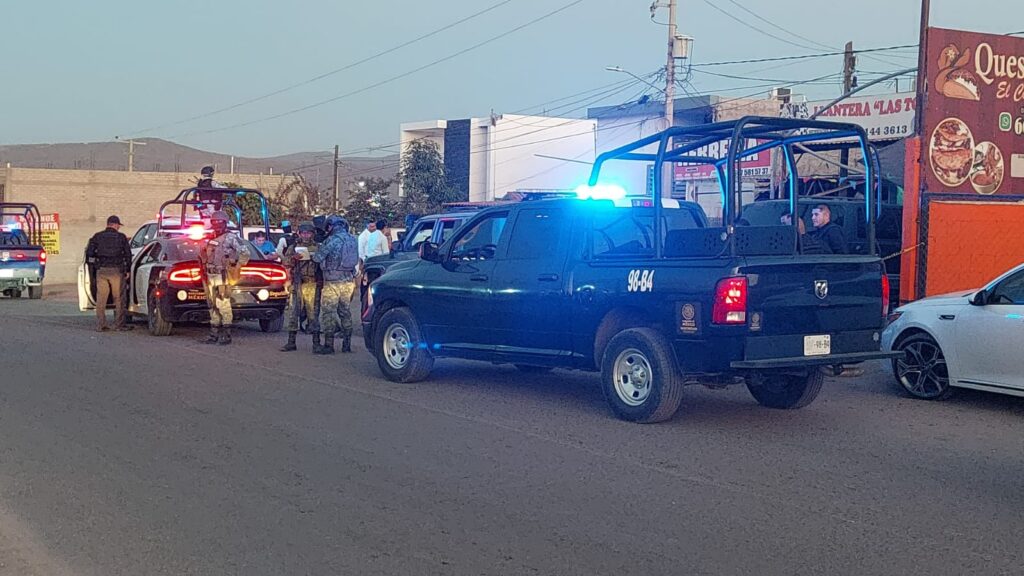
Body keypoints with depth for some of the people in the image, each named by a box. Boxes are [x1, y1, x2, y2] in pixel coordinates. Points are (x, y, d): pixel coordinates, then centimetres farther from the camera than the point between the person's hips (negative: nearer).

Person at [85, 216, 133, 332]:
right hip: (117, 270, -2)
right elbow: (128, 254, 1)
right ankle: (119, 324, 6)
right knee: (119, 298, 4)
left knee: (101, 298, 5)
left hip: (101, 270, 2)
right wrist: (127, 270, 8)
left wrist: (94, 263, 15)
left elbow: (89, 253, 2)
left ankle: (100, 325, 5)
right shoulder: (121, 237, 3)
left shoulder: (97, 237, 8)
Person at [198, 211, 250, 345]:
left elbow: (245, 253, -9)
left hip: (222, 277, -8)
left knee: (223, 304, -9)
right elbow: (204, 255, 31)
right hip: (210, 277, 8)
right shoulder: (211, 239, 17)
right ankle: (214, 335, 16)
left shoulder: (230, 237, -5)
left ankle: (226, 335, -6)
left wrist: (235, 268, -8)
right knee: (212, 306, 10)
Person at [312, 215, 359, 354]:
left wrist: (314, 255, 9)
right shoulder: (353, 239, 8)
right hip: (349, 280, 7)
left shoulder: (333, 239, -14)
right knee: (345, 311, 14)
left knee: (328, 312, 0)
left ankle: (328, 345, -1)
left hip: (334, 282, -7)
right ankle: (347, 344, 17)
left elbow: (318, 257, -12)